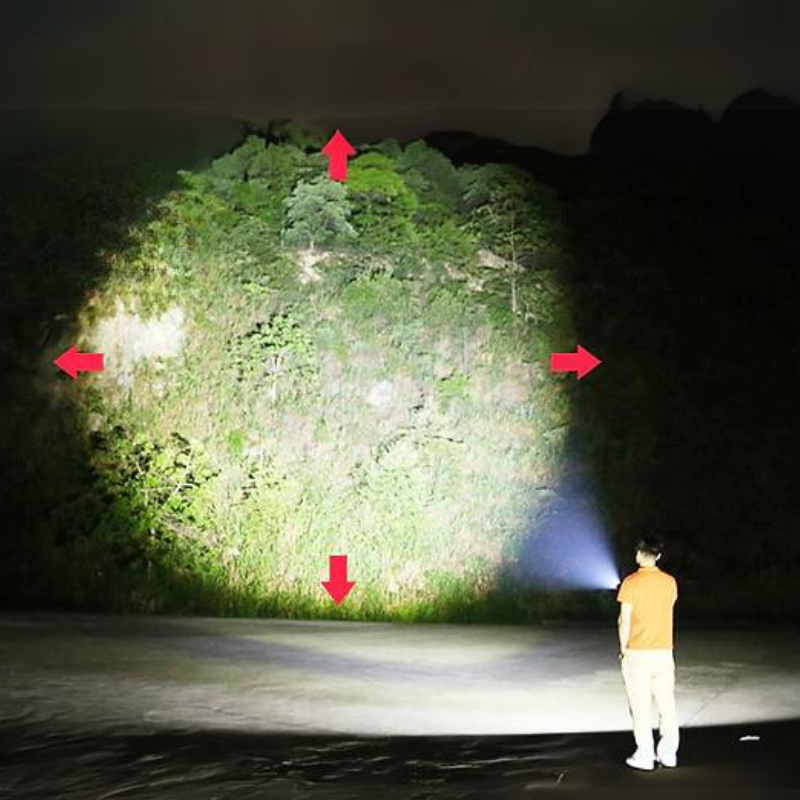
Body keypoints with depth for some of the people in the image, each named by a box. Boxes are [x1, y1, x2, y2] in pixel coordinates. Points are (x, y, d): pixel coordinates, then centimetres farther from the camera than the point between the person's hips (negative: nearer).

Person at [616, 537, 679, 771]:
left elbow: (625, 621, -10)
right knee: (667, 705, 10)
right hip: (664, 651, 4)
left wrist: (623, 648, 1)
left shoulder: (631, 582, -11)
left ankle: (644, 756, 4)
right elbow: (666, 613, 10)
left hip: (637, 653, -4)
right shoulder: (670, 582, 2)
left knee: (641, 706, 2)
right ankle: (668, 754, 14)